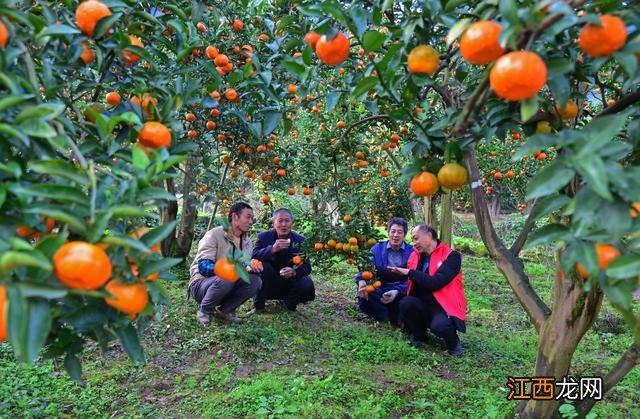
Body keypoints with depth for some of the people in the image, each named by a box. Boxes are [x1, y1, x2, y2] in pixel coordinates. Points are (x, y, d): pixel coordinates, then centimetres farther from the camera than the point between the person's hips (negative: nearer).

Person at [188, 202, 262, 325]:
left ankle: (225, 310, 0)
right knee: (226, 278, -36)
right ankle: (204, 310, -8)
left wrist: (253, 267, -21)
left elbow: (248, 268, 6)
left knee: (255, 281, -20)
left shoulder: (247, 242, 5)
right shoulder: (214, 235, -16)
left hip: (228, 287, 6)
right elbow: (203, 267, -27)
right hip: (201, 284, -5)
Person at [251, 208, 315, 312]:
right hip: (268, 284, -1)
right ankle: (258, 306, -13)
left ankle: (290, 303, 8)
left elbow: (307, 267, -9)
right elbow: (254, 256, -23)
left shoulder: (300, 241, -3)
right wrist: (272, 249, -40)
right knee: (263, 265, -28)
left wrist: (294, 271, -32)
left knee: (307, 286, -26)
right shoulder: (263, 236, -5)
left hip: (290, 283, 1)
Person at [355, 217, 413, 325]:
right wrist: (361, 280, -29)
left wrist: (397, 291, -27)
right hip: (380, 294, 1)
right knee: (363, 301, -27)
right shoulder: (377, 248, 7)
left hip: (402, 293, -1)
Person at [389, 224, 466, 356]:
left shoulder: (451, 256, -9)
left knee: (439, 326, -35)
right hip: (423, 306, 5)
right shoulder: (415, 256, 9)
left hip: (445, 306, -5)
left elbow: (435, 283, -22)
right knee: (406, 303, -26)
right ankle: (418, 336, 4)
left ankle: (453, 342, 3)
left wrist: (410, 273, -18)